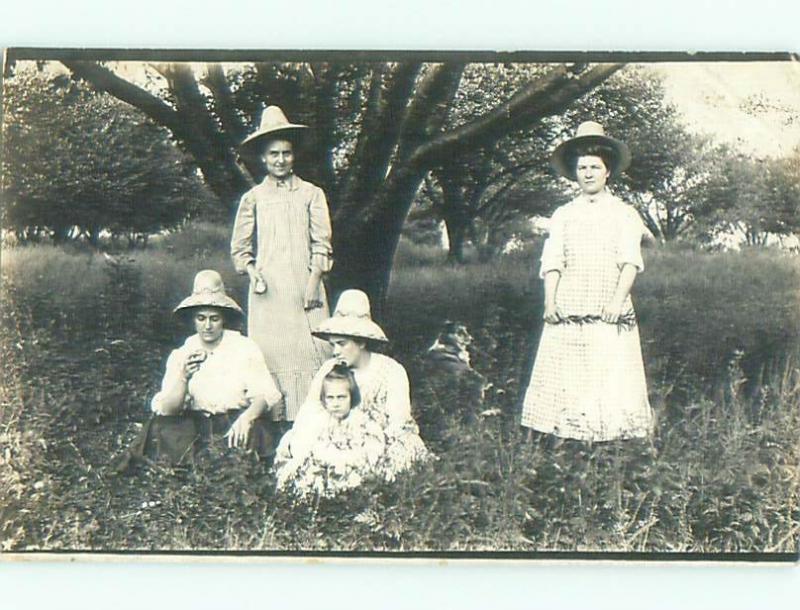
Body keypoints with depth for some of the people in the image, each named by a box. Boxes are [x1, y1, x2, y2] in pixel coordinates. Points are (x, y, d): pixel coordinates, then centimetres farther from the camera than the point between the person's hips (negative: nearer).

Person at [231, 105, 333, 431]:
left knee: (311, 350, -6)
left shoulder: (311, 194, 10)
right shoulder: (253, 198, 12)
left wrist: (313, 281, -7)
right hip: (267, 289, 1)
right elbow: (240, 248, 13)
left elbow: (321, 244, 5)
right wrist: (252, 272, -6)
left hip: (304, 285, 0)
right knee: (269, 353, -3)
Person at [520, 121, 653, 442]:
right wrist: (549, 301, -8)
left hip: (609, 315, -1)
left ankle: (611, 441, -1)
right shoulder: (563, 215, 15)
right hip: (567, 314, 1)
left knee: (612, 378, -5)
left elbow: (630, 261, -1)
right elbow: (552, 262, 7)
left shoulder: (624, 214, 10)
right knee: (566, 380, -3)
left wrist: (618, 300, -16)